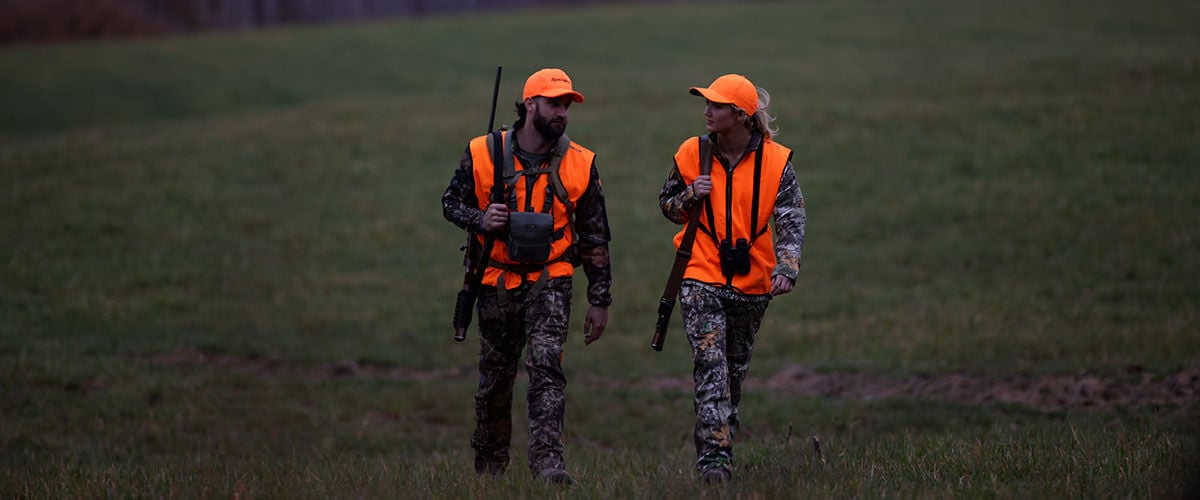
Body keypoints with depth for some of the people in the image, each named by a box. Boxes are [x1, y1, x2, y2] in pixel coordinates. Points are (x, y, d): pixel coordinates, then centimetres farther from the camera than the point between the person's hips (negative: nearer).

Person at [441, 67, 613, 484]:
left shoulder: (580, 164, -2)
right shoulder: (482, 154, -4)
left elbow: (595, 238, 4)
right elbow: (451, 202, 7)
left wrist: (600, 300, 4)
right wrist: (480, 220, -16)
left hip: (549, 281, -1)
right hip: (497, 281, 1)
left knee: (546, 365, -21)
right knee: (494, 378, 13)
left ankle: (547, 461, -25)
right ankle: (488, 466, 31)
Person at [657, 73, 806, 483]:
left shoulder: (775, 160, -5)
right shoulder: (692, 154, -1)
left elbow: (792, 219, -8)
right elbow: (668, 205, 11)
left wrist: (786, 268, -23)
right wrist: (691, 195, -12)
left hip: (751, 282, 1)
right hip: (701, 278, -1)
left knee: (735, 371, 16)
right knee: (710, 367, -15)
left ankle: (722, 446, 34)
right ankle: (714, 457, -20)